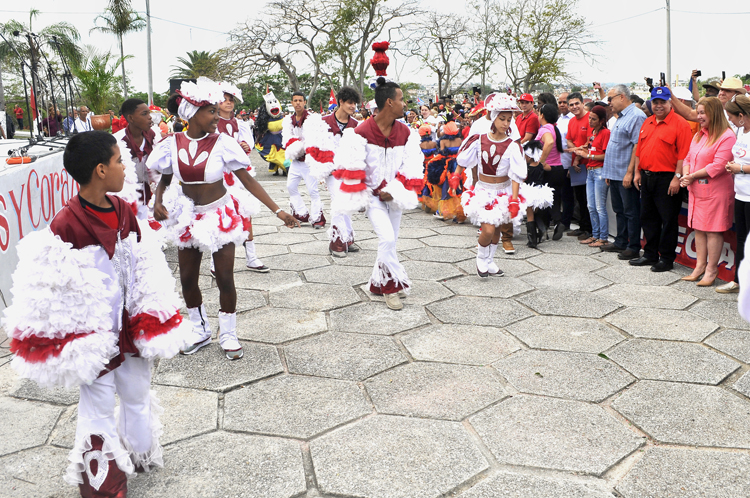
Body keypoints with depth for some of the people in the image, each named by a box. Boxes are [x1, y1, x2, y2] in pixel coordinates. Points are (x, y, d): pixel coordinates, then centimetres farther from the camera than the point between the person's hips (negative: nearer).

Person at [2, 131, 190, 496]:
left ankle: (140, 459, 45)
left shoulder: (122, 210, -2)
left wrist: (153, 327, 6)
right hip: (95, 340, -6)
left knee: (138, 398, 22)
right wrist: (75, 352, -13)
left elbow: (145, 271, 5)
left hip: (131, 329, 6)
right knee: (99, 409, 11)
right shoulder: (65, 226, -22)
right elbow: (56, 295, -18)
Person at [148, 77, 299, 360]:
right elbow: (164, 180, 8)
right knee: (187, 279, 10)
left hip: (220, 215, -2)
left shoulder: (222, 143, -13)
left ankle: (228, 334, 22)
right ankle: (200, 331, 32)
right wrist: (158, 202, -12)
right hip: (187, 217, 3)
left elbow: (248, 180, -12)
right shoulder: (172, 144, -8)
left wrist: (278, 211, -16)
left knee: (225, 279, 1)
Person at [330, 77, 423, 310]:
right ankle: (392, 288, -2)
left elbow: (411, 167, 0)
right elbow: (353, 168, -13)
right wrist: (376, 191, -10)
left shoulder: (405, 132, -1)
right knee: (387, 239, -17)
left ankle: (379, 283, 27)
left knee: (390, 243, 10)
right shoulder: (362, 132, -16)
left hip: (394, 195, 5)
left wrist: (395, 191, -10)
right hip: (372, 195, -5)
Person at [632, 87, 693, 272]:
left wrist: (677, 177, -18)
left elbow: (683, 154, -14)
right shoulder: (647, 123, 14)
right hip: (646, 178, 7)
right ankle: (650, 255, 25)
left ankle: (666, 259, 9)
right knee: (648, 218, 14)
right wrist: (637, 172, 12)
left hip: (667, 179, -7)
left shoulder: (680, 123, -8)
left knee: (668, 220, 0)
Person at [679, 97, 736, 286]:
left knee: (713, 230, -1)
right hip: (697, 191, 8)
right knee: (698, 228, 11)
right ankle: (700, 266, 20)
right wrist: (686, 175, -4)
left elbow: (718, 166, -19)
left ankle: (711, 270, 7)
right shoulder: (699, 135, 14)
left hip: (716, 191, -8)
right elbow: (689, 158, 16)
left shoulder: (727, 136, -12)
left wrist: (693, 176, -14)